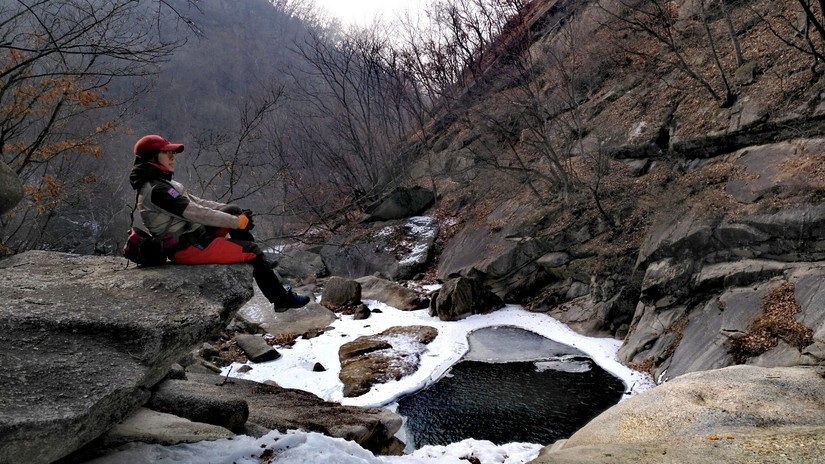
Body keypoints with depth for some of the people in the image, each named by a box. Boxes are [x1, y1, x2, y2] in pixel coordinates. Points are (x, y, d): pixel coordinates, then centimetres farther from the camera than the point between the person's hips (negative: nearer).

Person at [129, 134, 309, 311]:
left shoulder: (160, 184, 11)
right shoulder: (157, 190, -22)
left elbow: (196, 202, 10)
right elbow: (195, 213, -25)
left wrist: (237, 213, 1)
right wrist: (237, 221, -17)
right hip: (187, 248, -10)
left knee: (233, 210, 10)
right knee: (252, 250, -4)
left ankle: (255, 262, 17)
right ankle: (282, 300, 8)